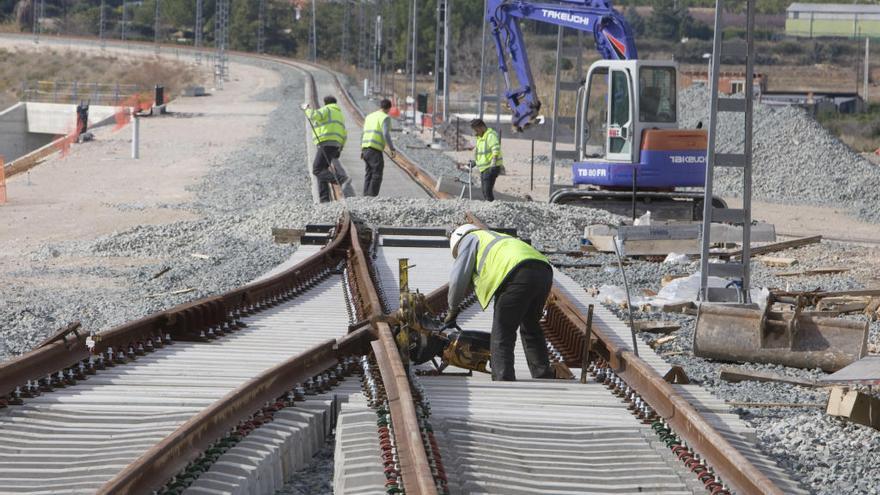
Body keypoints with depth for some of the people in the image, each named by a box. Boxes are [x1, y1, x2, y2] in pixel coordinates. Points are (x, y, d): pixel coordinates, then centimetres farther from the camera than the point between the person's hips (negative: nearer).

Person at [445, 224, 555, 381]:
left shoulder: (469, 239, 21)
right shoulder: (498, 238, 43)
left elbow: (458, 279, 12)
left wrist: (452, 309, 25)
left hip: (518, 273, -8)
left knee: (502, 333, 0)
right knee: (530, 327, 25)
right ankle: (544, 378, 26)